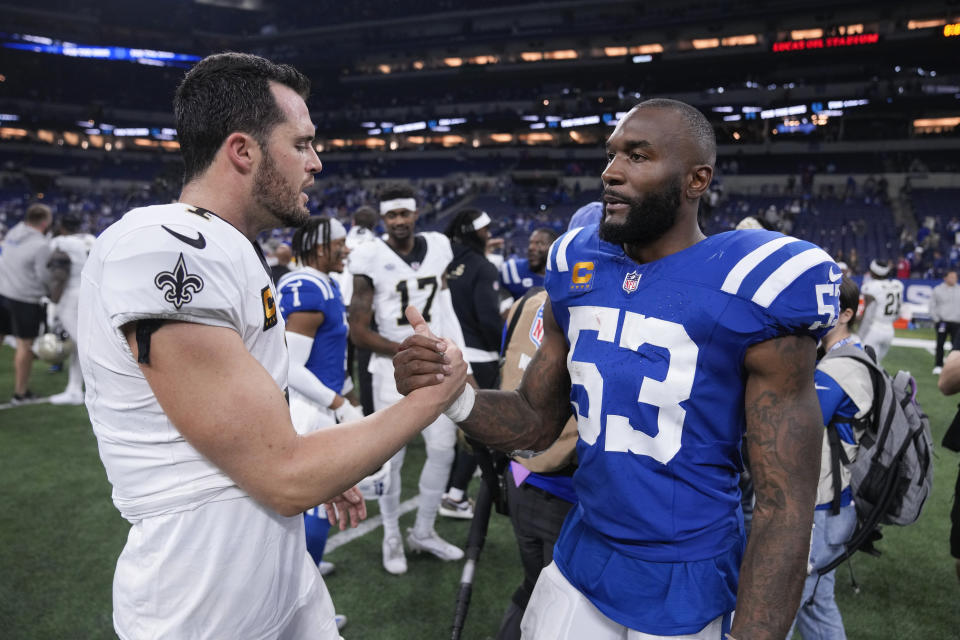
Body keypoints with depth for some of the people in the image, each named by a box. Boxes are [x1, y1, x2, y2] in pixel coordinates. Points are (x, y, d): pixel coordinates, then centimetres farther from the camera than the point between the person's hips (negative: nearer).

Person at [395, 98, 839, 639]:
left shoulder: (752, 289, -17)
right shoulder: (578, 270, -1)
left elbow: (785, 501, -16)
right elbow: (537, 423, 5)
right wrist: (453, 394, -15)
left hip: (684, 589, -4)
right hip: (580, 560, 5)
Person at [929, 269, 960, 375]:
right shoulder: (938, 290, 1)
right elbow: (932, 306, 3)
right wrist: (936, 319, -4)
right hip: (942, 321, -2)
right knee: (940, 344, 0)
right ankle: (938, 366, 7)